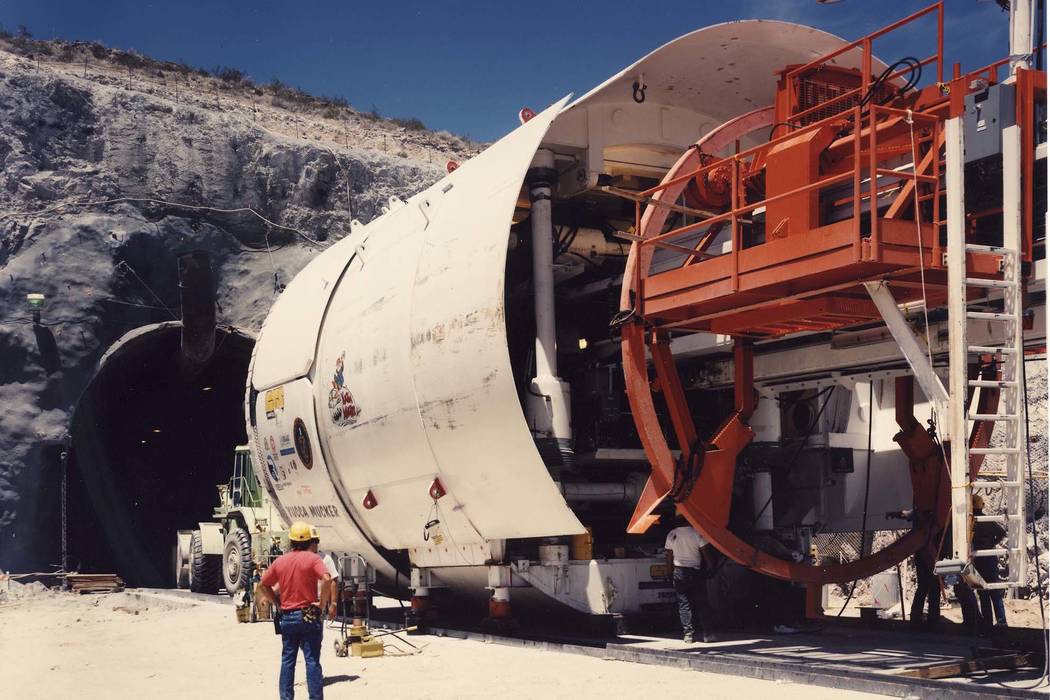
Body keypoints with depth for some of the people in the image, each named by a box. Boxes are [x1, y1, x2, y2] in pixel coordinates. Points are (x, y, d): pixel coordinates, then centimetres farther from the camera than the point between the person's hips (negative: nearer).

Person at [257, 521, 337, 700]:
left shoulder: (280, 561, 7)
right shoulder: (312, 558, -8)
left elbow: (263, 586, 10)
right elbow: (327, 580, -24)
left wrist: (277, 602, 13)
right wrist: (323, 603, -13)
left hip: (287, 617, 4)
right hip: (308, 616, -4)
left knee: (287, 660, 12)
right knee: (312, 660, 0)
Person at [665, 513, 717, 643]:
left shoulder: (671, 535, 1)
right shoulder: (696, 533, -7)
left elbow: (669, 556, 6)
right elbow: (706, 553, -4)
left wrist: (670, 573, 16)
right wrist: (711, 567, 9)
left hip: (679, 572, 2)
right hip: (695, 571, -2)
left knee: (684, 604, 5)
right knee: (701, 603, 4)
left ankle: (688, 634, -1)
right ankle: (707, 633, 2)